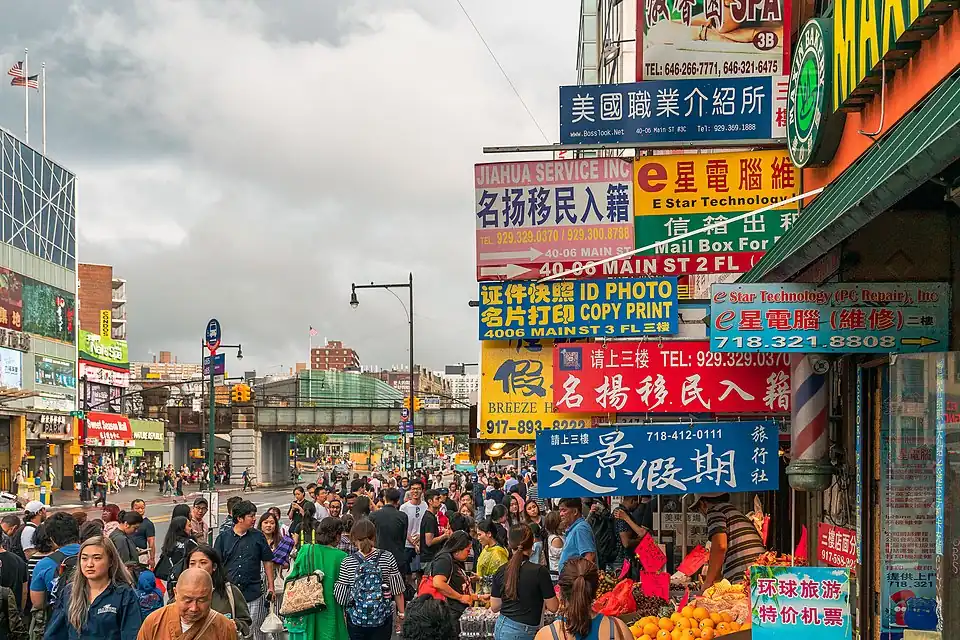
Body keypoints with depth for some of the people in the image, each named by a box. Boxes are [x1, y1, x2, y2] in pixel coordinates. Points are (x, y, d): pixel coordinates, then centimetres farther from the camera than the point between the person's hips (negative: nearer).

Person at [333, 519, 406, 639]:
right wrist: (401, 614, 9)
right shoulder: (388, 558, -6)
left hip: (355, 619, 0)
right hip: (382, 619, 0)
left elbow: (341, 596, -5)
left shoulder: (347, 562, -7)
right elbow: (397, 591, -3)